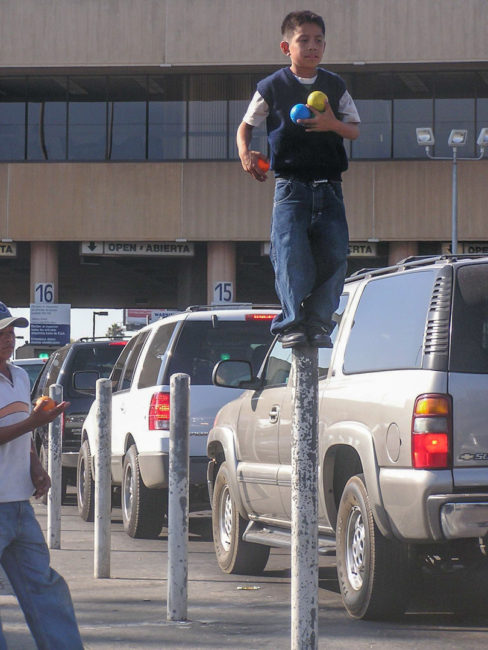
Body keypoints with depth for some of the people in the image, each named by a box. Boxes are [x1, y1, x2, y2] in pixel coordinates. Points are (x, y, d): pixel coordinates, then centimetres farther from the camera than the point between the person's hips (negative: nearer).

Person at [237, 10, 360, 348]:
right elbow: (246, 126, 14)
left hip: (329, 186, 3)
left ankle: (318, 324, 0)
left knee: (334, 253, -10)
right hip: (290, 185, -2)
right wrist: (245, 153, -6)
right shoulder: (272, 87, 5)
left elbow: (355, 130, 14)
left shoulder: (335, 86, 12)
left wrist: (333, 125, -8)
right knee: (290, 253, -18)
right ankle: (292, 323, -9)